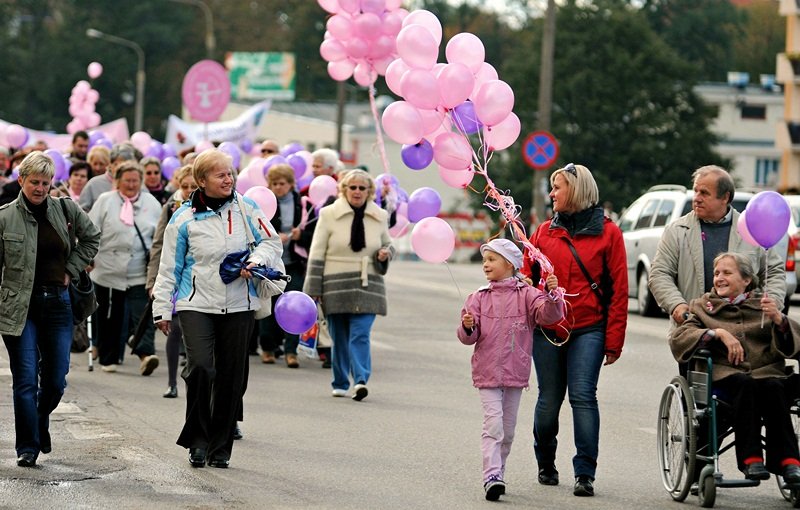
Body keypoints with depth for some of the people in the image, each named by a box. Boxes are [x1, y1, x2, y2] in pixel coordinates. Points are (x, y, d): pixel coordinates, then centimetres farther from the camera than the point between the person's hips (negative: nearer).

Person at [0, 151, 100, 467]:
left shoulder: (66, 210, 3)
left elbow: (91, 237, 20)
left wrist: (72, 270, 9)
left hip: (57, 302, 3)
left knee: (56, 380, 5)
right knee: (26, 380, -6)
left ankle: (40, 419, 36)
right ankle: (27, 447, 3)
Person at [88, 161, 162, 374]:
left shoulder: (152, 203, 9)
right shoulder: (105, 201, 3)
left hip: (141, 275, 0)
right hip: (109, 272, 0)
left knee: (142, 315, -15)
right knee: (109, 318, 8)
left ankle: (146, 353, -25)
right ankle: (108, 358, 21)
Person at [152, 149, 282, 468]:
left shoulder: (246, 208, 4)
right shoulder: (185, 218, 0)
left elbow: (271, 242, 11)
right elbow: (169, 266, 5)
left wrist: (256, 261, -11)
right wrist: (162, 309, 4)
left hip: (239, 306, 3)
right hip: (197, 305, -2)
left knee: (232, 378, 5)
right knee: (200, 367, -20)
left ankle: (220, 447, 17)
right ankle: (197, 439, -3)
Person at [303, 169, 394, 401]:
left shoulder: (379, 217, 8)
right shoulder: (329, 214, 1)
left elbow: (387, 244, 24)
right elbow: (316, 254, 1)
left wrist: (386, 253, -2)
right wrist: (313, 289, -3)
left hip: (367, 285, 1)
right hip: (336, 285, -1)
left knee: (361, 334, -11)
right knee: (339, 337, 5)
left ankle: (361, 380, -20)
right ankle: (340, 384, 17)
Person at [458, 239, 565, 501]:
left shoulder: (526, 295, 0)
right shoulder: (479, 297, 4)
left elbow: (549, 314, -13)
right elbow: (469, 337, 3)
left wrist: (552, 295, -31)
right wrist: (468, 327, -19)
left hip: (515, 372, 1)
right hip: (487, 372, -1)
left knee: (508, 428, 10)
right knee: (493, 423, -13)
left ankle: (497, 473, 23)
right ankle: (492, 477, -19)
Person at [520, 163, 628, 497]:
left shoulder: (607, 232, 1)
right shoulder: (544, 232, 10)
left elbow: (618, 289, 0)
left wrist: (613, 341, -5)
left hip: (588, 329, -3)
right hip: (547, 330, 3)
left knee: (583, 396, -13)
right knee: (549, 400, 7)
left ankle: (585, 474, -10)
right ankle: (546, 465, 27)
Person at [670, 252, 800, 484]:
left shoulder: (766, 304, 21)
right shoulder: (704, 306, 21)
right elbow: (678, 338, 2)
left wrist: (778, 319, -14)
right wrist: (719, 333, -11)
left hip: (767, 372, 1)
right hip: (725, 375, -1)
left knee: (773, 387, -34)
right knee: (745, 384, -35)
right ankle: (750, 459, -39)